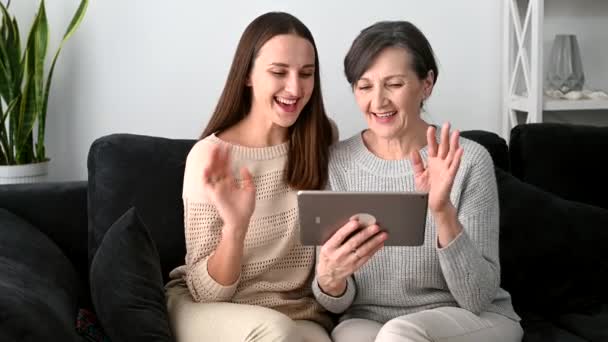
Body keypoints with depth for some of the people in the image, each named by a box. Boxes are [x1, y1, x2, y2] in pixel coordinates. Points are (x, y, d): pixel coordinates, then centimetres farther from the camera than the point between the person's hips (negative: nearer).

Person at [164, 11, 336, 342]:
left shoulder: (322, 141, -1)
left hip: (298, 315, 3)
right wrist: (235, 227, -31)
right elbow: (206, 292, -14)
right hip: (211, 312, -3)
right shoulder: (210, 155, -12)